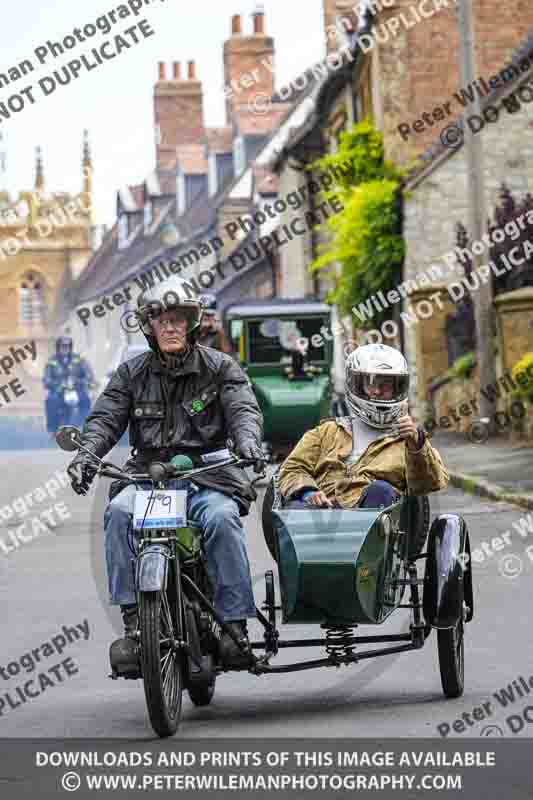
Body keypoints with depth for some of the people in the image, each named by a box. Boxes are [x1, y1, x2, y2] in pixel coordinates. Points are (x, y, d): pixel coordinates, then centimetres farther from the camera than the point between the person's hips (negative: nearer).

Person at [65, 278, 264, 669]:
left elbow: (244, 409, -5)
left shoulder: (221, 368, 9)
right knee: (119, 512, -30)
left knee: (222, 519, -33)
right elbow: (105, 417, 4)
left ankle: (234, 622, -28)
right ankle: (133, 616, -28)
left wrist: (247, 441, -29)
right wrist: (87, 453, -18)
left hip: (207, 477, -2)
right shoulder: (132, 373, 14)